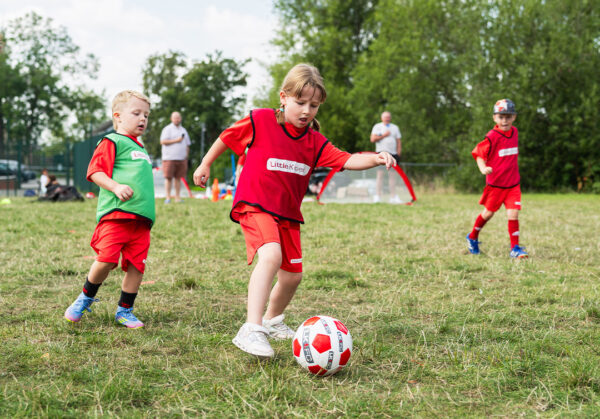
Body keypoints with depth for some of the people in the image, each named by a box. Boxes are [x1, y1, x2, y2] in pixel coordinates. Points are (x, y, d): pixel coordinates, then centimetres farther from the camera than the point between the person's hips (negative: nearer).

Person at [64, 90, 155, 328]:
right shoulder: (112, 142, 0)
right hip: (115, 214, -7)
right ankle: (86, 298, 10)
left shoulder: (140, 147, 25)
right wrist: (116, 187, -23)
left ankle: (125, 310, 16)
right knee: (107, 259, -15)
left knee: (136, 265, 2)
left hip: (141, 219, 7)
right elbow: (95, 171, -9)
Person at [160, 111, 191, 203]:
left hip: (181, 158, 5)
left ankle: (178, 197, 6)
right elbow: (162, 141, -9)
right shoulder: (167, 129, 2)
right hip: (169, 158, -5)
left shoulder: (183, 130, 19)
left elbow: (187, 145, 23)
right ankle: (168, 197, -6)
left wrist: (186, 156, 11)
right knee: (168, 178, -7)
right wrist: (176, 140, -11)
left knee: (178, 178, 4)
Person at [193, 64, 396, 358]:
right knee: (271, 255, -31)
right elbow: (227, 137, 7)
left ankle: (272, 320, 41)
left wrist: (375, 159, -26)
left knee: (292, 275, 11)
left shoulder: (315, 141, 3)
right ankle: (251, 330, -36)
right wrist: (205, 165, 14)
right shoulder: (260, 121, -7)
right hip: (255, 206, -6)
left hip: (288, 214, 6)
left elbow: (346, 160, -9)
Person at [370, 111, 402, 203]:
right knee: (380, 175, -7)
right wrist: (383, 136, -6)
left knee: (392, 175, -1)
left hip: (392, 154, 3)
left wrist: (398, 153, 6)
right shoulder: (377, 126, 8)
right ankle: (378, 196, -7)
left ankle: (393, 197, 0)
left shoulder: (395, 127, 19)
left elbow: (399, 141, 16)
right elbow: (373, 139, -2)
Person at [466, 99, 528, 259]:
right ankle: (472, 237, 36)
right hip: (495, 183, -4)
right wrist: (483, 168, -28)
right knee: (488, 213, 12)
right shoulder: (492, 137, -15)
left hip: (513, 183, 4)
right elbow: (478, 153, -12)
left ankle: (515, 248, -4)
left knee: (513, 214, -7)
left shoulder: (514, 132, 4)